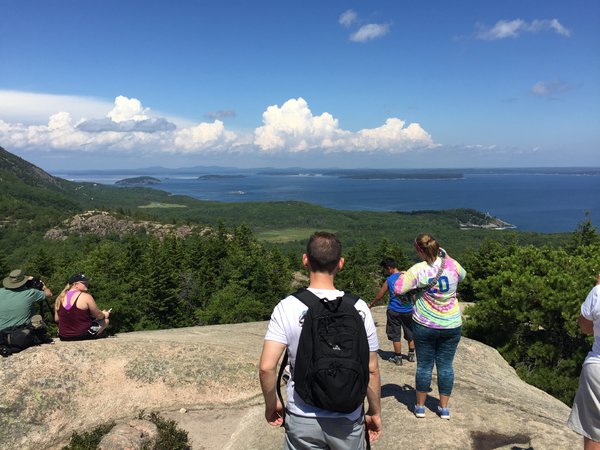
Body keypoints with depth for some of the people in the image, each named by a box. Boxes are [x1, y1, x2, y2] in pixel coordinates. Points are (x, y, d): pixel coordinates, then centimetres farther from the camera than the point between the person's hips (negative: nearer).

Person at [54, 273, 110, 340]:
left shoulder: (60, 298, 1)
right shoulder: (86, 297, -14)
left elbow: (56, 319, 8)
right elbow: (99, 315, -5)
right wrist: (104, 314, 17)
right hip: (83, 336, -6)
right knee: (105, 320, 17)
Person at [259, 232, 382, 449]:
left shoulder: (287, 307, -14)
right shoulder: (359, 308, -11)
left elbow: (267, 367, -17)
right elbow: (371, 370, -6)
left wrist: (271, 405, 1)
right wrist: (375, 413, 8)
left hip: (302, 420, -1)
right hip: (348, 419, 1)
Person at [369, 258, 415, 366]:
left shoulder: (389, 280, -7)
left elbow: (379, 296, 2)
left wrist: (371, 305, 16)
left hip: (394, 311, -3)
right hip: (408, 310, 3)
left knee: (395, 335, 7)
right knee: (410, 333, 18)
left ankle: (398, 358, 13)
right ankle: (411, 355, 28)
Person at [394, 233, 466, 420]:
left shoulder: (418, 270, -18)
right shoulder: (452, 265, -8)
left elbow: (398, 289, -16)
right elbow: (462, 276, 16)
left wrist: (402, 276, 3)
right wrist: (445, 256, 19)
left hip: (425, 325, -2)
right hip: (451, 325, 2)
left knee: (424, 365, 11)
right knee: (446, 365, 13)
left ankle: (420, 406, 24)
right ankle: (444, 408, 23)